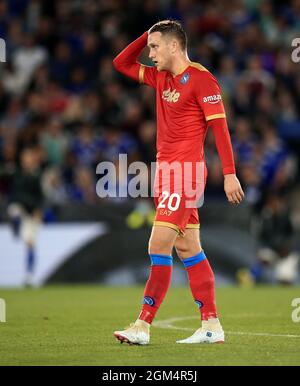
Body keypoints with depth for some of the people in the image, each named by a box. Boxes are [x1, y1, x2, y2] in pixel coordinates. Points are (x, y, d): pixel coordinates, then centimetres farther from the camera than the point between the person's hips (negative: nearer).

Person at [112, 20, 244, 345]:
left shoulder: (200, 78, -11)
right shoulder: (160, 77, 14)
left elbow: (219, 126, -14)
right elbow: (121, 64, 24)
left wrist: (229, 174, -19)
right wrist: (147, 35, 11)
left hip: (185, 173, -9)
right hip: (166, 171, 9)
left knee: (158, 247, -11)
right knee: (187, 249, 8)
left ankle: (143, 326, -10)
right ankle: (212, 325, 11)